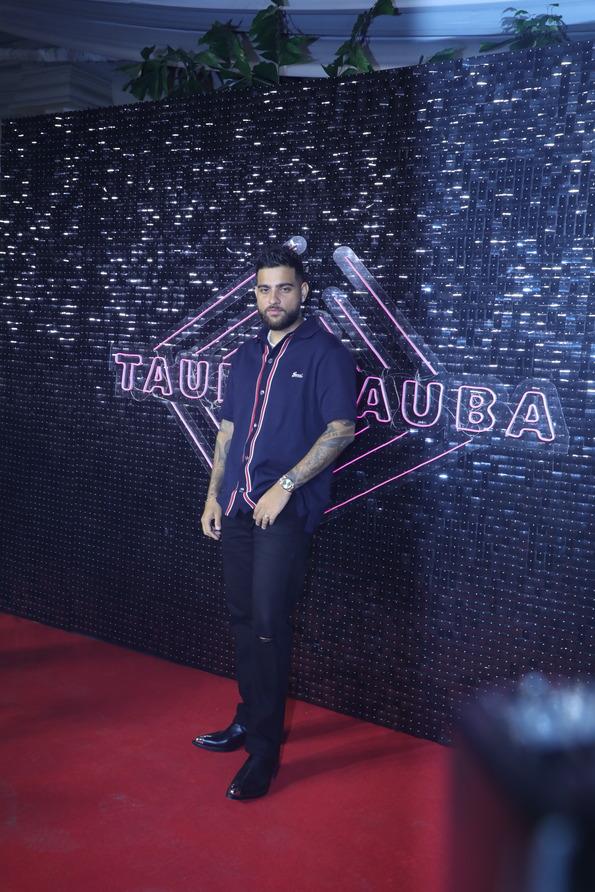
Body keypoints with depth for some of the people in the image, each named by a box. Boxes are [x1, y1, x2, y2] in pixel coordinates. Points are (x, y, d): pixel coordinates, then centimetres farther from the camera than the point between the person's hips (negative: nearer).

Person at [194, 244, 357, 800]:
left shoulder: (325, 353, -5)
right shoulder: (247, 356, 15)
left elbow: (341, 429, -12)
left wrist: (284, 486, -16)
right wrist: (214, 495, 14)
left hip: (287, 509, -6)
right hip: (238, 506, 7)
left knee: (268, 623, -9)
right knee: (243, 619, 13)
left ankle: (264, 750, 1)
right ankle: (250, 720, 28)